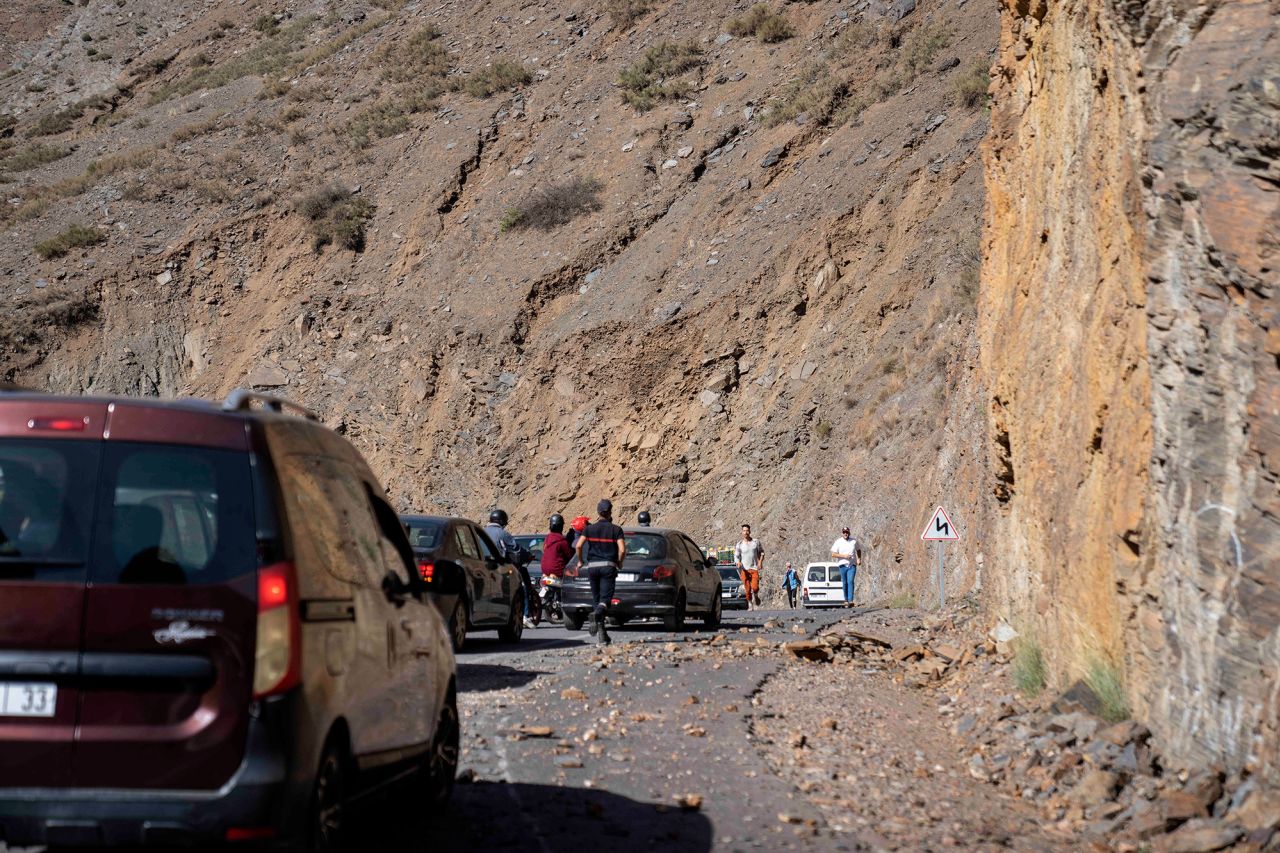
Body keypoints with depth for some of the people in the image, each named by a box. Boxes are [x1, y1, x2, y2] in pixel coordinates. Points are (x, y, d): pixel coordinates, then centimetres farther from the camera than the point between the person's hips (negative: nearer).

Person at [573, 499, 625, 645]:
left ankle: (602, 635, 7)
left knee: (596, 600, 10)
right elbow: (622, 550, -10)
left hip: (592, 566, 2)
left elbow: (578, 546, -5)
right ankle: (596, 615, -40)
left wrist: (580, 561, 10)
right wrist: (619, 562, 8)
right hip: (608, 566, -2)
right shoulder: (616, 529, 1)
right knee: (605, 599, -6)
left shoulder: (590, 528, 6)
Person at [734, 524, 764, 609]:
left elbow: (762, 552, 14)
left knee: (755, 587, -15)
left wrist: (760, 561, -2)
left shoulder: (756, 542, 5)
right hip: (744, 569, 0)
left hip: (754, 569, 0)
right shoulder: (739, 544, 4)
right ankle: (750, 605, 10)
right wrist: (738, 562, -17)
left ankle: (756, 596, 18)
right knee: (747, 589, -3)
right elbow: (736, 556, 4)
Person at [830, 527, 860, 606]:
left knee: (850, 581, -14)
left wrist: (858, 559, 6)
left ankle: (851, 600, -22)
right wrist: (843, 556, -15)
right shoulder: (838, 542, 1)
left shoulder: (854, 541, 7)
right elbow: (833, 555, -4)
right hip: (842, 565, 0)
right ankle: (846, 600, 16)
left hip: (852, 565, 0)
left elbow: (858, 550, 24)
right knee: (844, 583, 4)